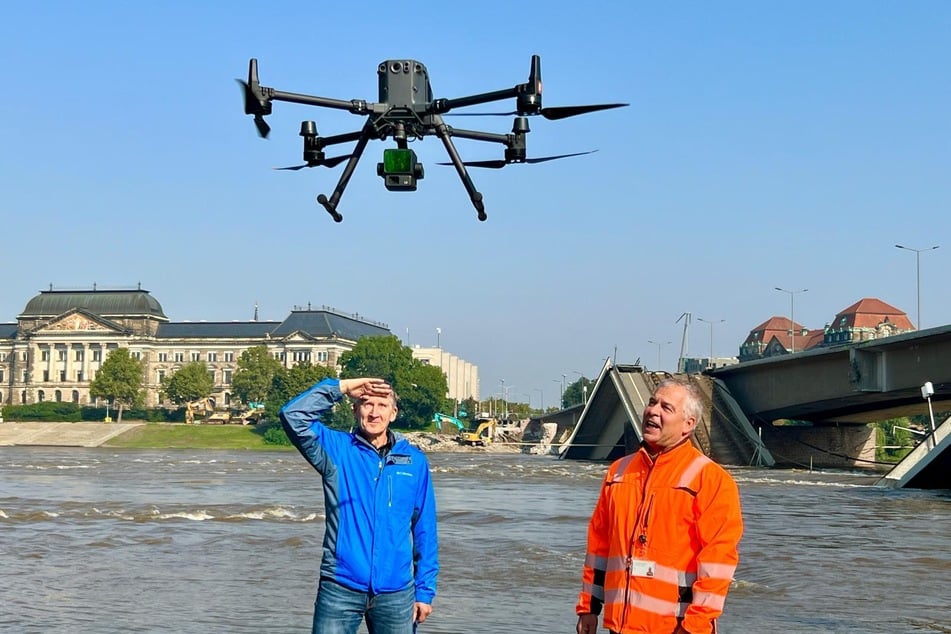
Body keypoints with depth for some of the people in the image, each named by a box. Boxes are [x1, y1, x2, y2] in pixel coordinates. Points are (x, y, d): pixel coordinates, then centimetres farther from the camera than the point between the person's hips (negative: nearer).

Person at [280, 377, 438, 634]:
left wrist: (425, 590, 4)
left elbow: (425, 530, 7)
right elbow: (293, 415, -12)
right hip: (340, 588, -1)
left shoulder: (414, 461, 6)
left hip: (396, 592, 2)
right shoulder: (337, 449, 2)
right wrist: (342, 387, -9)